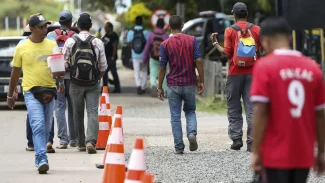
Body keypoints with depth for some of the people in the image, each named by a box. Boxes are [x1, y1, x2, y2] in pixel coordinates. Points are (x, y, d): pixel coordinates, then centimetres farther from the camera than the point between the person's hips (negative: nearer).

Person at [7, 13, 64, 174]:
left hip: (49, 91, 3)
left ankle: (39, 159, 25)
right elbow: (15, 72, 9)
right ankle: (42, 160, -21)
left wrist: (60, 82, 0)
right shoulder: (22, 48, 0)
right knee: (38, 126, -16)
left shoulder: (52, 45, 6)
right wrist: (10, 95, 13)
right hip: (31, 91, -3)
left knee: (46, 128, 10)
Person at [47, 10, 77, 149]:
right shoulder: (75, 37, -3)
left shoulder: (51, 35, 0)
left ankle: (63, 139, -8)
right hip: (72, 75, 0)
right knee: (73, 108, 11)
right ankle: (73, 139, 16)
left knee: (59, 108, 1)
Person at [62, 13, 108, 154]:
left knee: (78, 114, 12)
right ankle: (91, 141, -21)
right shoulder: (97, 42, -3)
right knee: (92, 112, -3)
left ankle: (81, 144, 18)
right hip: (93, 84, -1)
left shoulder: (70, 42, -3)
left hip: (76, 84, 1)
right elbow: (103, 66, 1)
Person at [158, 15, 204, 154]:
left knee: (175, 116, 6)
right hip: (189, 83, 1)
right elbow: (198, 61, -8)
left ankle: (179, 146, 3)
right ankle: (192, 133, -9)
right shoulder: (192, 40, -3)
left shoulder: (165, 44, -4)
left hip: (173, 84, -1)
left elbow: (162, 67, -2)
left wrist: (160, 87, 5)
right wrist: (201, 81, 0)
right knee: (190, 111, 17)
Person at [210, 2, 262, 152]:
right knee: (251, 108, 1)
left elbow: (227, 53, -5)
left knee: (234, 108, 8)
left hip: (235, 73, -1)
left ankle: (236, 138, 0)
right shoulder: (256, 29, 3)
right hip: (252, 73, 1)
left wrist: (215, 43, 7)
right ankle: (251, 141, -6)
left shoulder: (230, 31, -2)